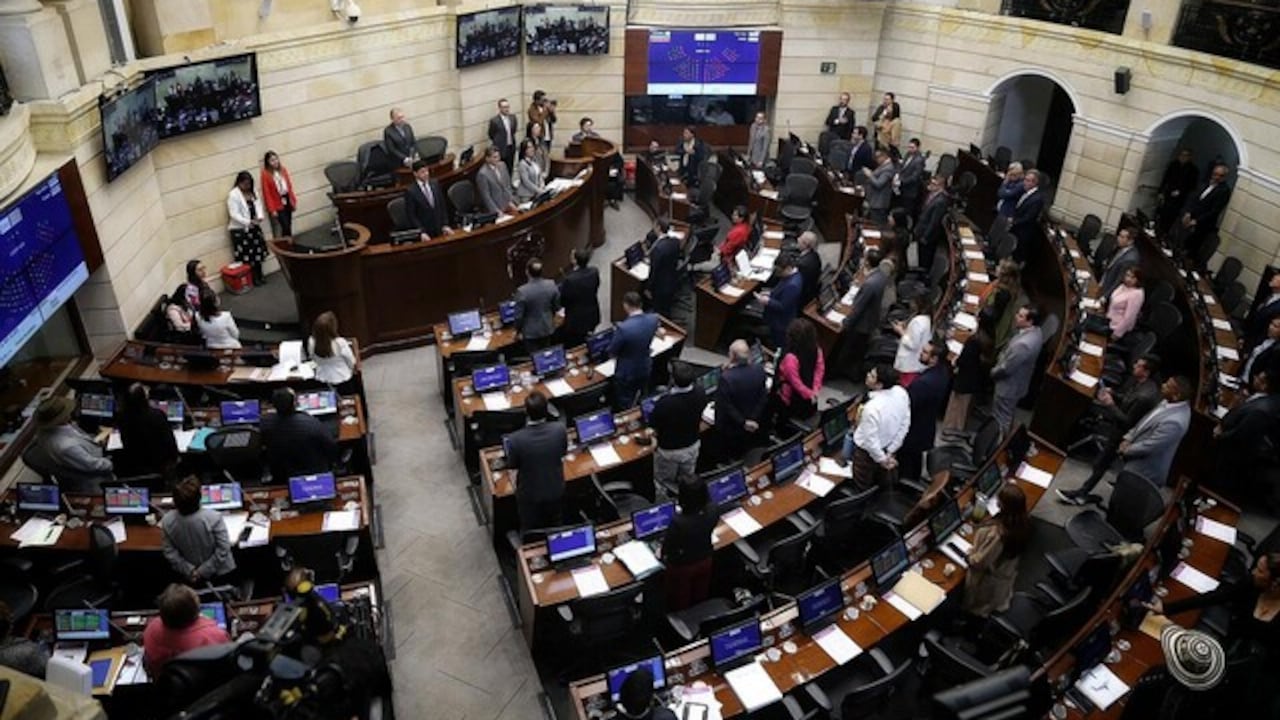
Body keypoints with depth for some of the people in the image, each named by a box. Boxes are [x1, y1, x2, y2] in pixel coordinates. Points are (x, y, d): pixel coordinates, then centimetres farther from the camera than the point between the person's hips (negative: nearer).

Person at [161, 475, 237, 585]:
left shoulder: (167, 520, -20)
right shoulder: (214, 518, -30)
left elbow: (169, 553, -11)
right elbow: (223, 550, -24)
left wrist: (190, 571, -6)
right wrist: (203, 572, -14)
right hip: (220, 574, -3)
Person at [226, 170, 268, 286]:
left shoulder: (253, 192, 8)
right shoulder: (233, 195, -13)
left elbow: (258, 205, 8)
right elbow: (234, 214, -18)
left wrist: (259, 217, -13)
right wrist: (248, 222, -27)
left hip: (254, 227, 7)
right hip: (240, 229, -6)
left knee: (258, 252, 11)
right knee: (245, 255, -3)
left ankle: (259, 275, 23)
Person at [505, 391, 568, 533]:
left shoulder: (516, 439, -31)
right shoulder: (559, 430, -25)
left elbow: (512, 465, -13)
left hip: (529, 494, -2)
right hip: (555, 490, 2)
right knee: (554, 528, 28)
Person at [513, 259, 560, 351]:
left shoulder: (522, 291, -28)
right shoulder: (552, 285, -15)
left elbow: (519, 315, -18)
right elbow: (557, 307, -1)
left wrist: (518, 330, 0)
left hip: (531, 332, -4)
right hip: (548, 328, 4)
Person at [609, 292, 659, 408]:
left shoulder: (623, 328, -34)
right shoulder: (653, 319, -17)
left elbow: (612, 352, -18)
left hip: (626, 374, -5)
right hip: (645, 369, 5)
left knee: (624, 407, 17)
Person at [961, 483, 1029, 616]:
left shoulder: (995, 533, -45)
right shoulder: (1023, 522, -23)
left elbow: (979, 562, -28)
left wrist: (970, 554, -8)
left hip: (989, 580, -6)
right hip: (1007, 573, 6)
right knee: (997, 598, 36)